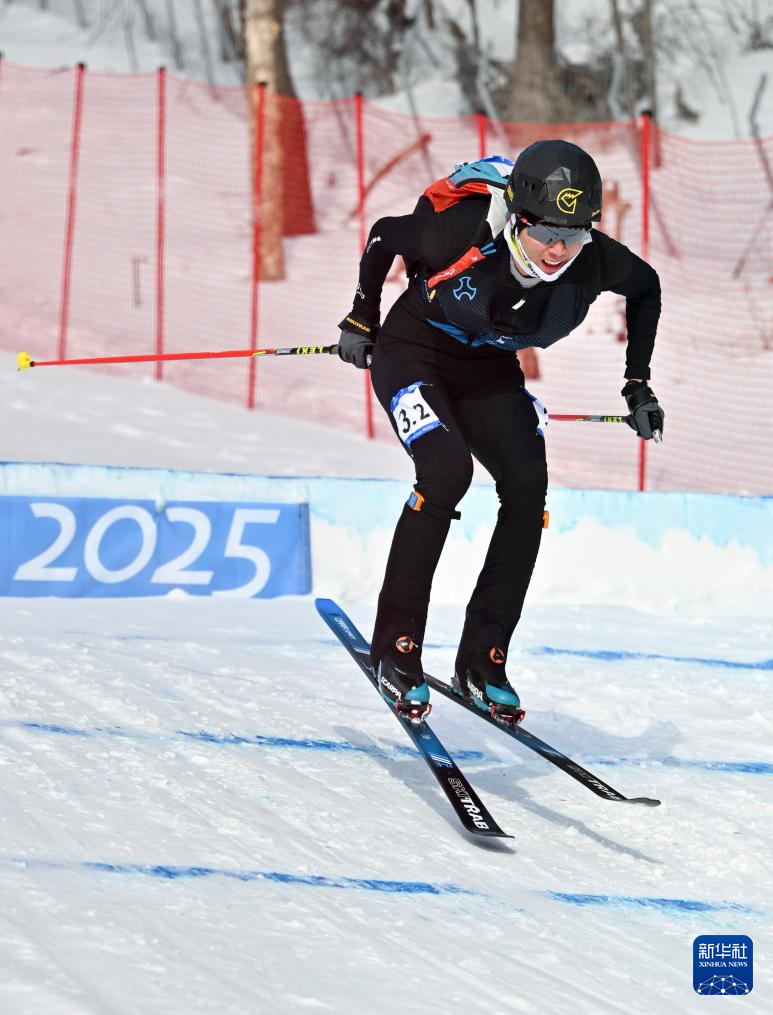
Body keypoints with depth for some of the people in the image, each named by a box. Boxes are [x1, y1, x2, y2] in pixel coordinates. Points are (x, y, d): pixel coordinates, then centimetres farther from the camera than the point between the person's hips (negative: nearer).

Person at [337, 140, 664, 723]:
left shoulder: (595, 262, -24)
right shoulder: (462, 232, -34)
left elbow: (646, 287, 0)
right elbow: (384, 237, -12)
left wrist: (638, 386, 1)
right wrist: (362, 322, -1)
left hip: (491, 370, 4)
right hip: (414, 353, -4)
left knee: (528, 485, -16)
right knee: (447, 470, -27)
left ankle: (482, 662, -7)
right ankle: (396, 647, -16)